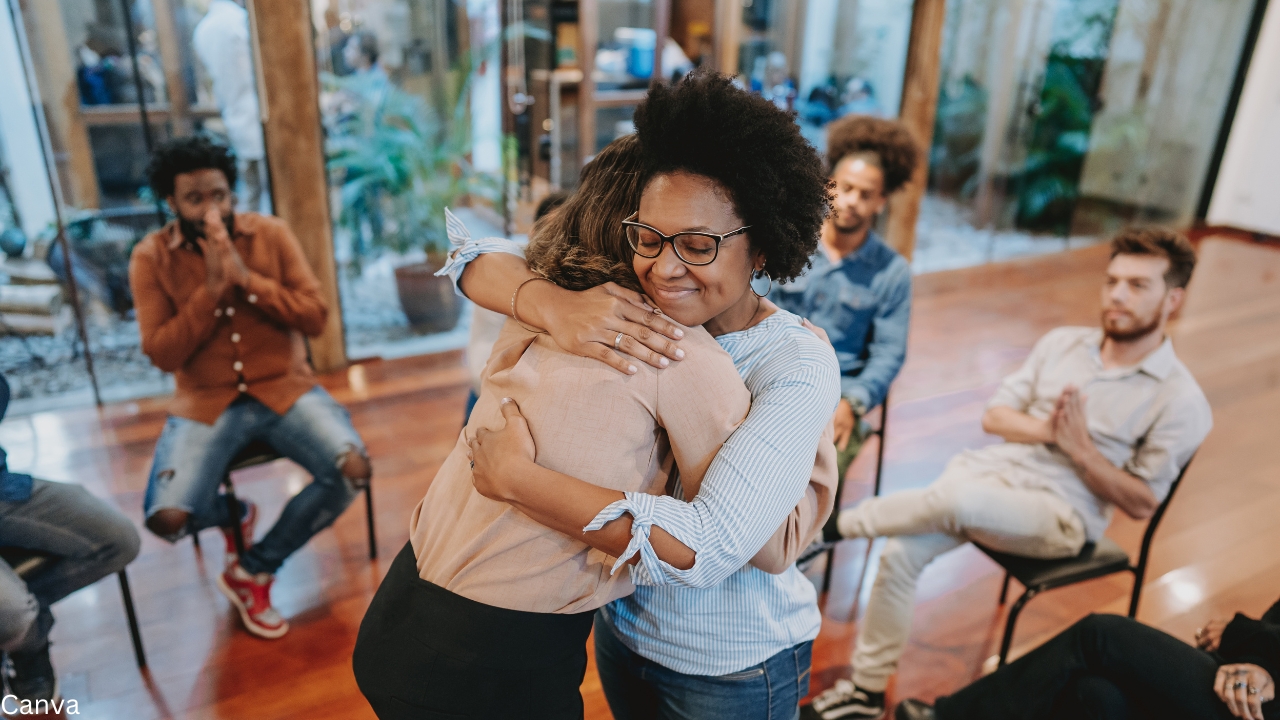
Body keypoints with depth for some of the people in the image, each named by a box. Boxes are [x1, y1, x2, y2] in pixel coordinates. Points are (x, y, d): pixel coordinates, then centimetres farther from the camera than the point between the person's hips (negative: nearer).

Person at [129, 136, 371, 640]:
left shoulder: (272, 234, -1)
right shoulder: (150, 257, -2)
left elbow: (315, 318, -7)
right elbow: (161, 355, -8)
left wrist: (247, 277, -19)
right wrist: (212, 289, -18)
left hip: (284, 388, 1)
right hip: (205, 402, 0)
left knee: (353, 470, -23)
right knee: (167, 519, -22)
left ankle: (254, 572, 0)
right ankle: (234, 514, 19)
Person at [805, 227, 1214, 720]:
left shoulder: (1181, 402, -3)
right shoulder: (1062, 343, 10)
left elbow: (1141, 503, -3)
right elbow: (994, 415, 9)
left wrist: (1078, 447, -16)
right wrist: (1044, 429, -12)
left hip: (1061, 514, -4)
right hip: (993, 469, 5)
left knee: (958, 498, -37)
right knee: (900, 554, -17)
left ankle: (840, 522, -11)